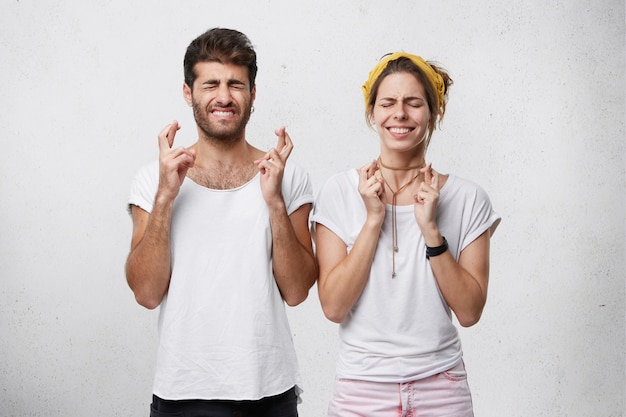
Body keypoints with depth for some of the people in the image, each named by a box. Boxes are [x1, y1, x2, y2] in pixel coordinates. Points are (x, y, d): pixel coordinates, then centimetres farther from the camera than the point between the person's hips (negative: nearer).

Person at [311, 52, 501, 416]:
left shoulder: (468, 198, -3)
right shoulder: (340, 191, -5)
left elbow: (469, 311, -7)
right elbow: (334, 307, -10)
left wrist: (430, 228, -15)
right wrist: (374, 219, -15)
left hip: (441, 387, 1)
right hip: (362, 386, 0)